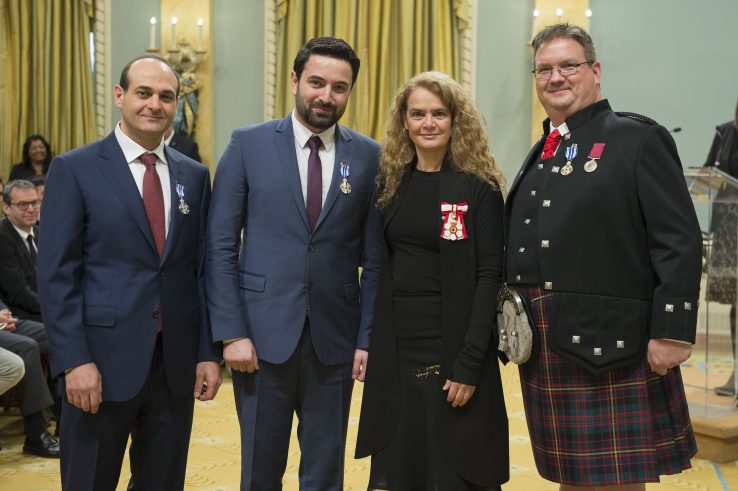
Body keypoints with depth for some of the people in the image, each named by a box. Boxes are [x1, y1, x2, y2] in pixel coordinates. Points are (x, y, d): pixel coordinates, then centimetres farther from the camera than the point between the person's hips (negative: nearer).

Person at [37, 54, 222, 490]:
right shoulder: (75, 169, -4)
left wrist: (209, 352, 4)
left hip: (176, 363, 4)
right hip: (102, 361, -3)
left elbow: (203, 269, 9)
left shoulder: (194, 175, 8)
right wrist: (75, 360, -14)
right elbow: (57, 274, -8)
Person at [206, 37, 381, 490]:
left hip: (334, 338, 1)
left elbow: (375, 257, 3)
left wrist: (367, 338, -2)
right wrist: (231, 332, -8)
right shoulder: (249, 144, -1)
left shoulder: (369, 156, 2)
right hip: (262, 334, -1)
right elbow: (221, 244, -2)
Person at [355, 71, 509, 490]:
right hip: (395, 346, 5)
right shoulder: (392, 182, 7)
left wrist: (470, 362, -17)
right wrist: (369, 341, 6)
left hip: (451, 346, -4)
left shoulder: (479, 188, -7)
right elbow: (380, 268, 11)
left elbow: (489, 277, -11)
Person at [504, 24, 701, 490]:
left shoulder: (639, 139, -5)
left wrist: (672, 331, -18)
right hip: (545, 349, 7)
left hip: (611, 347, -6)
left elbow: (680, 242, -13)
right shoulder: (541, 153, 16)